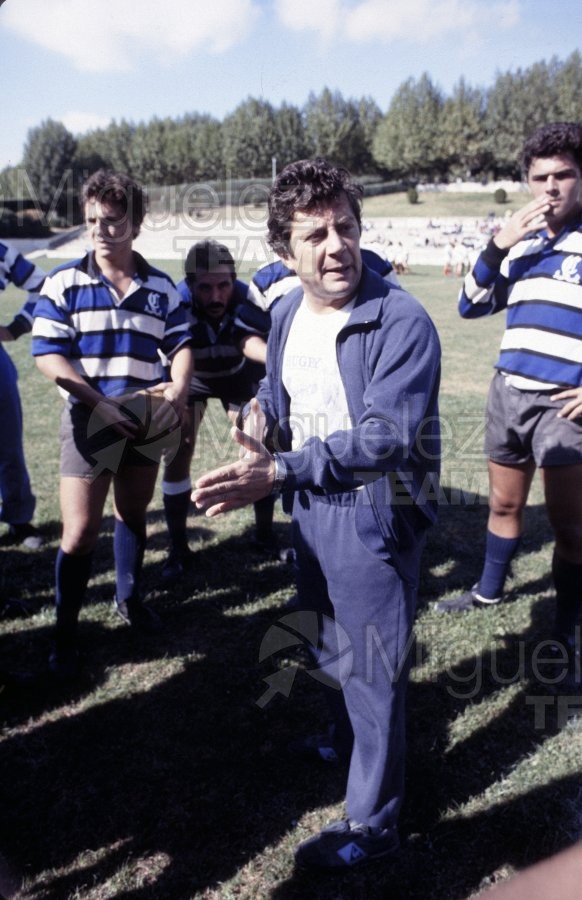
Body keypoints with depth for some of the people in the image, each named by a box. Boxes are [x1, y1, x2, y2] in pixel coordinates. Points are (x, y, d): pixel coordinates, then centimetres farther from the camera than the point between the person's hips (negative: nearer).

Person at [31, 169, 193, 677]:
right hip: (90, 420, -3)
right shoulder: (64, 283, -7)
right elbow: (48, 354, -11)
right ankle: (65, 633, 13)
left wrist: (179, 390, -14)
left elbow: (181, 343, 6)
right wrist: (100, 405, -19)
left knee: (134, 515, 18)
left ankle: (129, 598, 38)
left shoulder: (161, 286, 2)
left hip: (147, 420, 4)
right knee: (80, 533, -3)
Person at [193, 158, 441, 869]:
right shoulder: (285, 313, 2)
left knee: (372, 669, 6)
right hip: (309, 509, 8)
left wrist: (278, 471, -41)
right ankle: (345, 740, 56)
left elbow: (386, 437, -32)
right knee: (324, 643, 27)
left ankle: (371, 824, 28)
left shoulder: (401, 322, -22)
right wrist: (260, 419, -8)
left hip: (374, 514, -8)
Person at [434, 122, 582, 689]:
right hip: (508, 393, 5)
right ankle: (489, 591, 38)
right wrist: (500, 243, -5)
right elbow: (471, 305, 9)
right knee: (503, 503, 18)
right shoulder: (522, 243, 12)